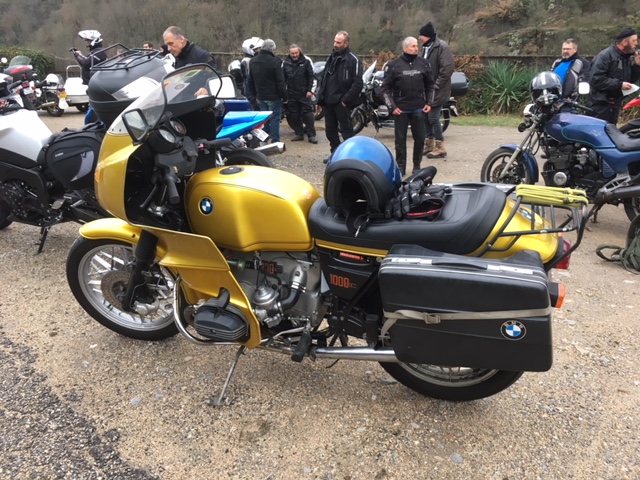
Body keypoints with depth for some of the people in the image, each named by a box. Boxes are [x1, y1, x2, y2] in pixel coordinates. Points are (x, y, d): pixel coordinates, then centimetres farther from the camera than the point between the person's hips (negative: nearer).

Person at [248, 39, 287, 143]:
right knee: (274, 119, 0)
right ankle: (275, 141, 1)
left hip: (260, 97, 7)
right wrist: (284, 96, -9)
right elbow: (280, 82, -16)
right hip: (273, 97, -7)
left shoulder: (253, 61, 10)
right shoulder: (274, 61, -15)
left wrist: (253, 94, 22)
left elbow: (250, 81, 17)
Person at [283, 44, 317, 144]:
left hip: (304, 93, -3)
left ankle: (311, 135, 1)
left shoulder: (306, 61, -3)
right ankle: (299, 134, 17)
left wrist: (310, 90, -9)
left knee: (308, 114, -4)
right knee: (295, 115, 7)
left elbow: (311, 76, -2)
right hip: (291, 94, 3)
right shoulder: (285, 63, 5)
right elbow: (283, 78, 9)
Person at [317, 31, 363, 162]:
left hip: (341, 102, -8)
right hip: (328, 101, 8)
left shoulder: (353, 60, -8)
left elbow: (357, 84, -15)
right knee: (330, 130, 14)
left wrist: (346, 99, -19)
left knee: (346, 130, -4)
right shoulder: (331, 58, 16)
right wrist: (320, 97, 12)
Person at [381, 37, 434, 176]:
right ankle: (400, 167, 13)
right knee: (400, 139, 3)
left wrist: (429, 103, 5)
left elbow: (430, 85, 14)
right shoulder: (393, 65, -4)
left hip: (418, 108, 2)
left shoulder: (423, 63, 5)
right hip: (400, 109, -2)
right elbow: (385, 88, -3)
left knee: (420, 138, 5)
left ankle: (417, 166, 19)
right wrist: (392, 107, -9)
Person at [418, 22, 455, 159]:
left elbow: (448, 68, -19)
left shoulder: (441, 46, -13)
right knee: (426, 117, 12)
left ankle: (440, 148, 0)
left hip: (436, 91, -8)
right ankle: (429, 145, 23)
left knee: (433, 118, -8)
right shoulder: (426, 47, 13)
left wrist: (436, 85, -18)